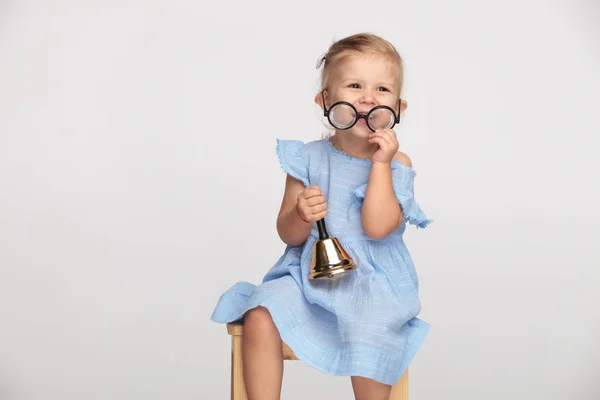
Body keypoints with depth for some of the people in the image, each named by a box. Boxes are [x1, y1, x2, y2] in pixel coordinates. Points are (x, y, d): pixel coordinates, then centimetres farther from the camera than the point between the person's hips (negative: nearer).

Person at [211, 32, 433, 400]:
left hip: (373, 281, -2)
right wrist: (302, 215, -20)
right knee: (260, 317, -21)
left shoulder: (396, 163, -3)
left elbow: (377, 227, -19)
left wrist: (380, 163, -17)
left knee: (368, 337, -30)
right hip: (309, 273, 2)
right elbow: (288, 235, 3)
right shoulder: (309, 158, 1)